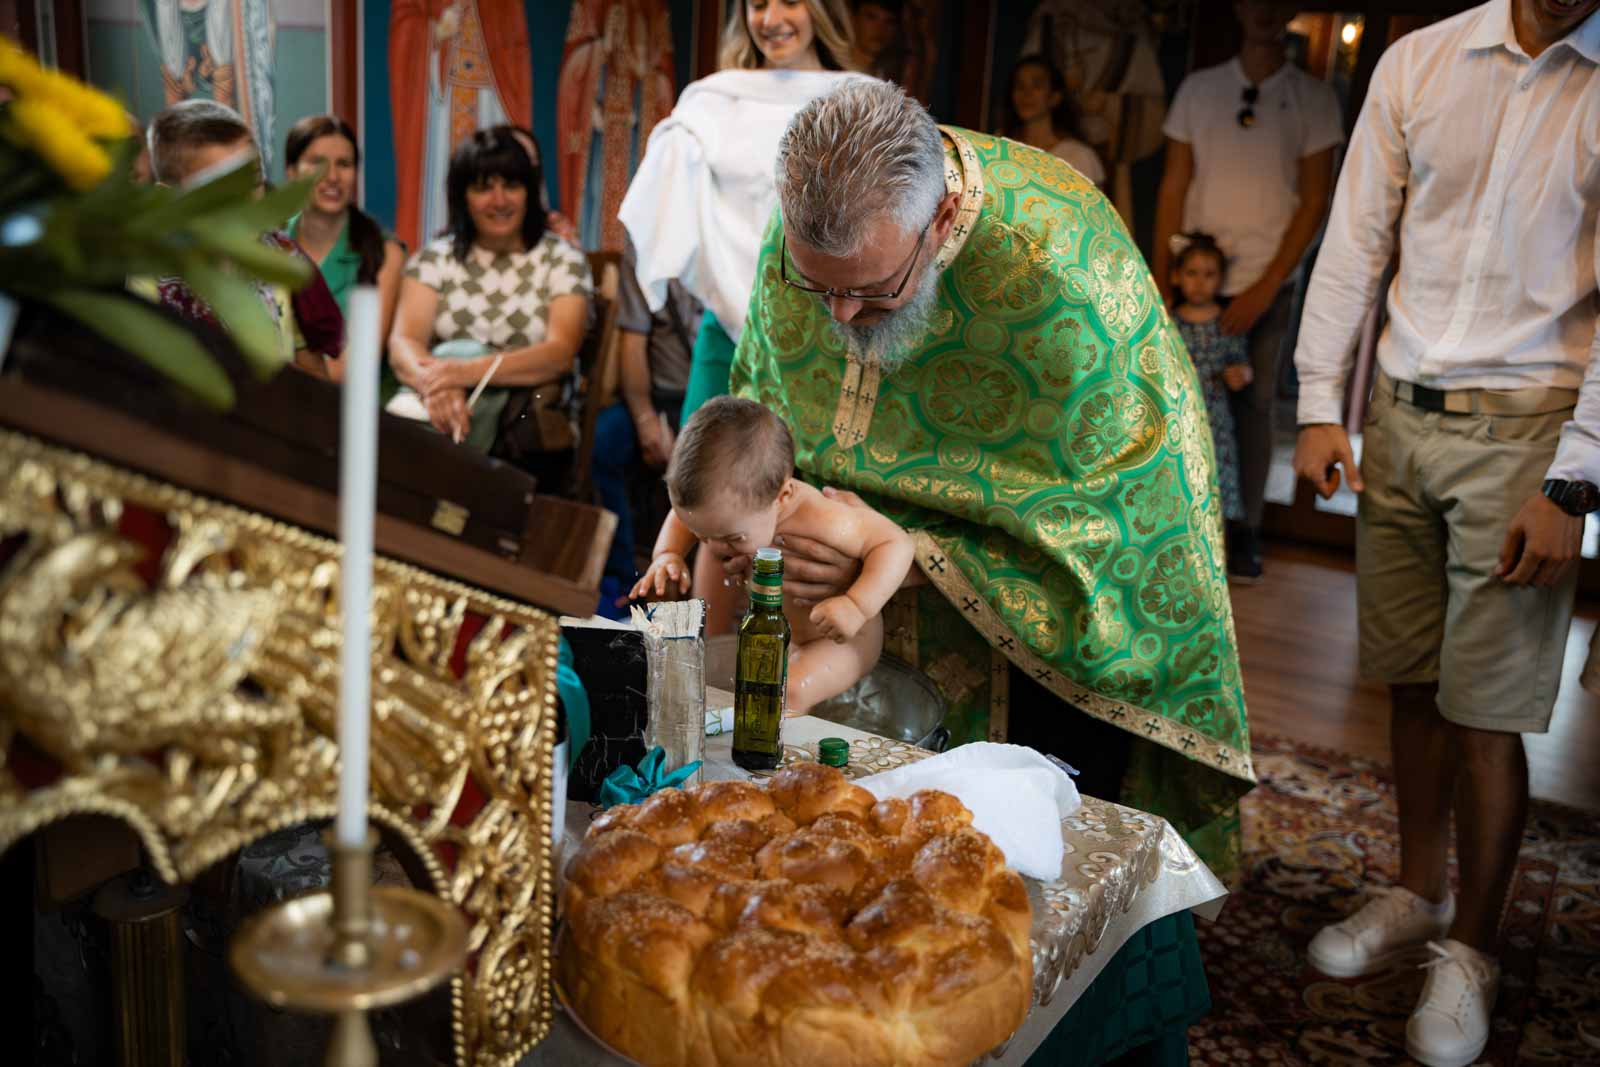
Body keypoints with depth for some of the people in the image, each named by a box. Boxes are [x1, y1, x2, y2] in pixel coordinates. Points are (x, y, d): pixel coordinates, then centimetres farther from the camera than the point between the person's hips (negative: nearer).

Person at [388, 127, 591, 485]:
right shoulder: (434, 259, 12)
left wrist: (469, 371, -24)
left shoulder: (562, 261, 7)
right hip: (448, 416, 1)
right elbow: (403, 342, -3)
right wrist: (434, 383, -27)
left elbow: (560, 354, -8)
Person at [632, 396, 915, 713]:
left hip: (838, 641, -7)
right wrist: (667, 555, -19)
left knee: (787, 693, -29)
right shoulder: (736, 505, -21)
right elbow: (682, 517, 2)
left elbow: (896, 543, -32)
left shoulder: (821, 521, -40)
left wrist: (858, 606, -45)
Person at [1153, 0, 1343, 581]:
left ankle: (1246, 532, 14)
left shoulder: (1314, 98, 2)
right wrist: (1161, 277, 0)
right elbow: (1174, 185, 6)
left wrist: (1266, 287, -9)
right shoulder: (1198, 88, 6)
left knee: (1252, 406, 4)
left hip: (1266, 285, -1)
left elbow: (1315, 202, -1)